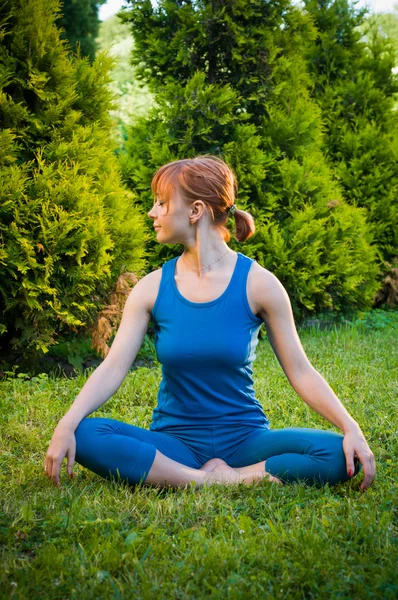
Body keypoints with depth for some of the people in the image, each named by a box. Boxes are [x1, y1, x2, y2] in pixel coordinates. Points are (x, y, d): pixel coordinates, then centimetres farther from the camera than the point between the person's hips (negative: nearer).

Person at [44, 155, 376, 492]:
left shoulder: (258, 283, -5)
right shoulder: (153, 288, 0)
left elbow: (300, 371, -5)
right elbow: (113, 367, -8)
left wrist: (351, 429, -18)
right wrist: (66, 426, -24)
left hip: (244, 439, -1)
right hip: (175, 443, 1)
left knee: (338, 455, -27)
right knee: (85, 436, -28)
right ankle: (219, 481, -27)